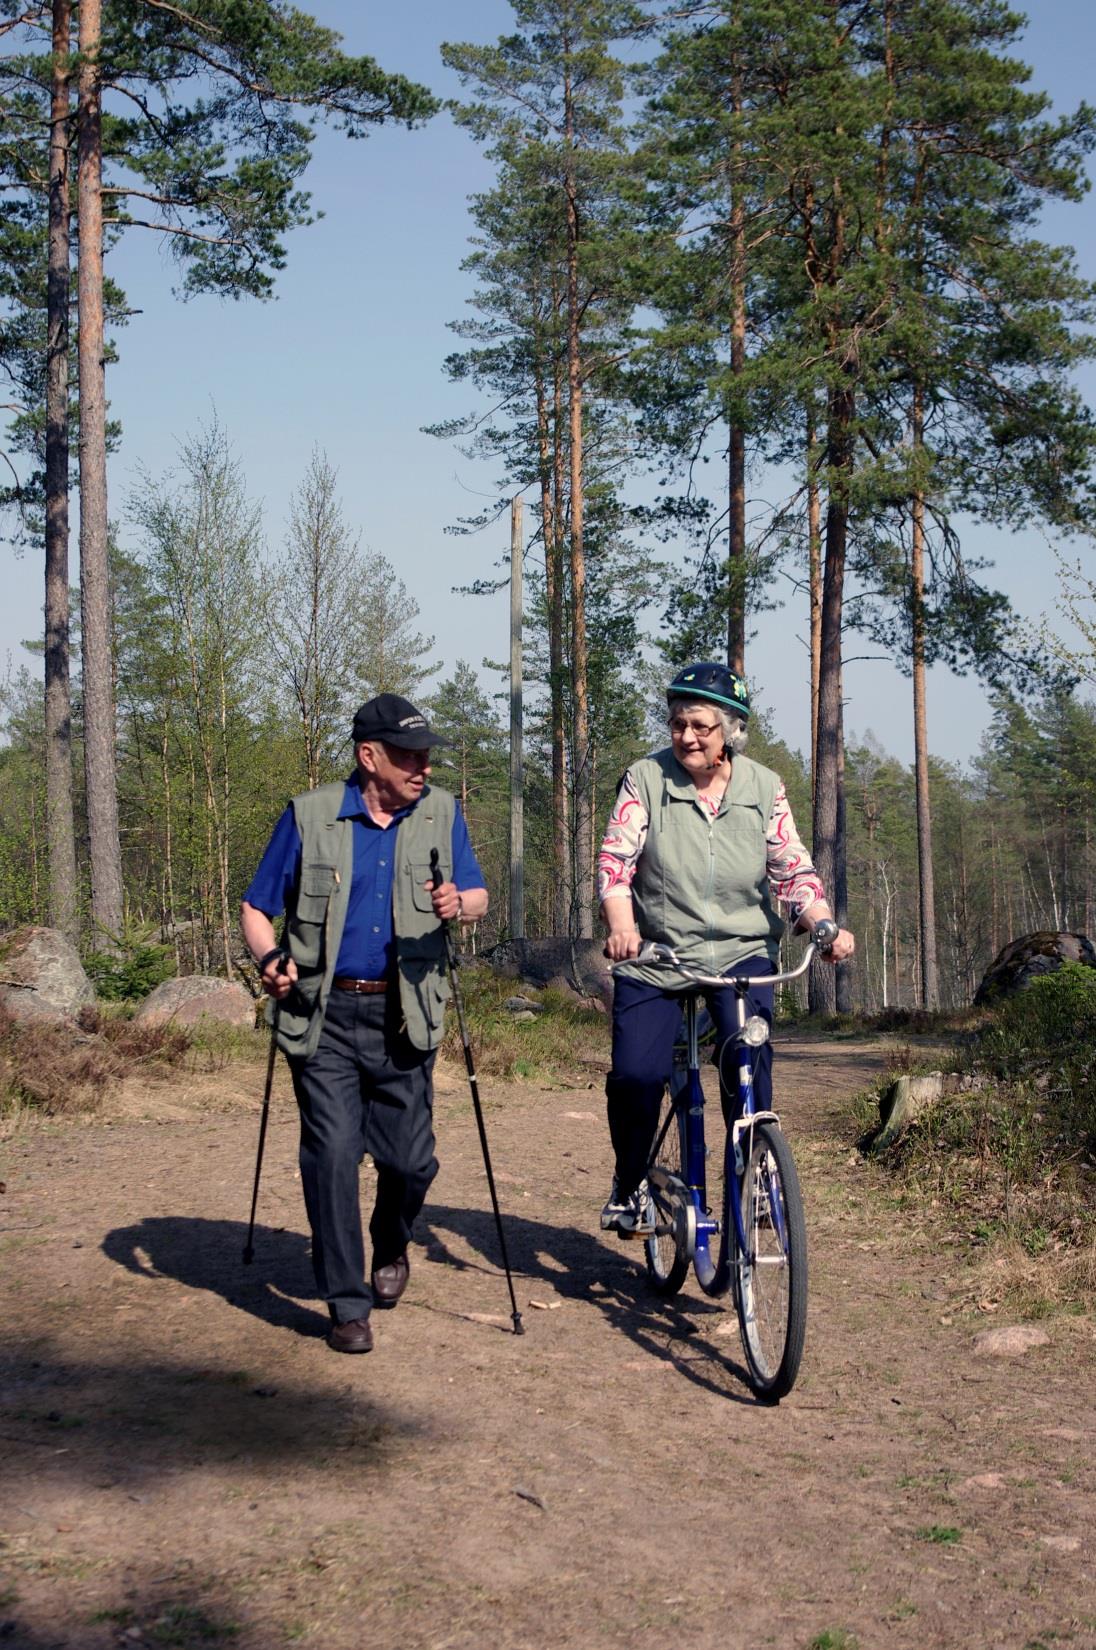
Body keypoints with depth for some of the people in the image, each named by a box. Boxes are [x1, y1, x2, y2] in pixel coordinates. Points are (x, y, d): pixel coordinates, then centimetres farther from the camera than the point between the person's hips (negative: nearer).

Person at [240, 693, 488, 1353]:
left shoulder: (441, 813, 5)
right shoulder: (310, 816, -1)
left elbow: (479, 895, 11)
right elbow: (256, 908, 4)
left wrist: (459, 904, -14)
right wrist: (270, 960, -16)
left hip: (404, 1016, 2)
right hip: (325, 1015, -2)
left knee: (410, 1157, 3)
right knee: (332, 1154, -6)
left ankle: (392, 1247, 36)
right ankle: (349, 1304, 6)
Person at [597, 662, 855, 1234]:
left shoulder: (764, 788, 0)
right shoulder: (646, 779, -5)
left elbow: (793, 870, -1)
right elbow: (615, 859, -12)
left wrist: (824, 926, -20)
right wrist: (621, 927, -30)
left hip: (742, 951, 1)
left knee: (747, 1051, -25)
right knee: (635, 1074, -15)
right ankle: (630, 1181, 12)